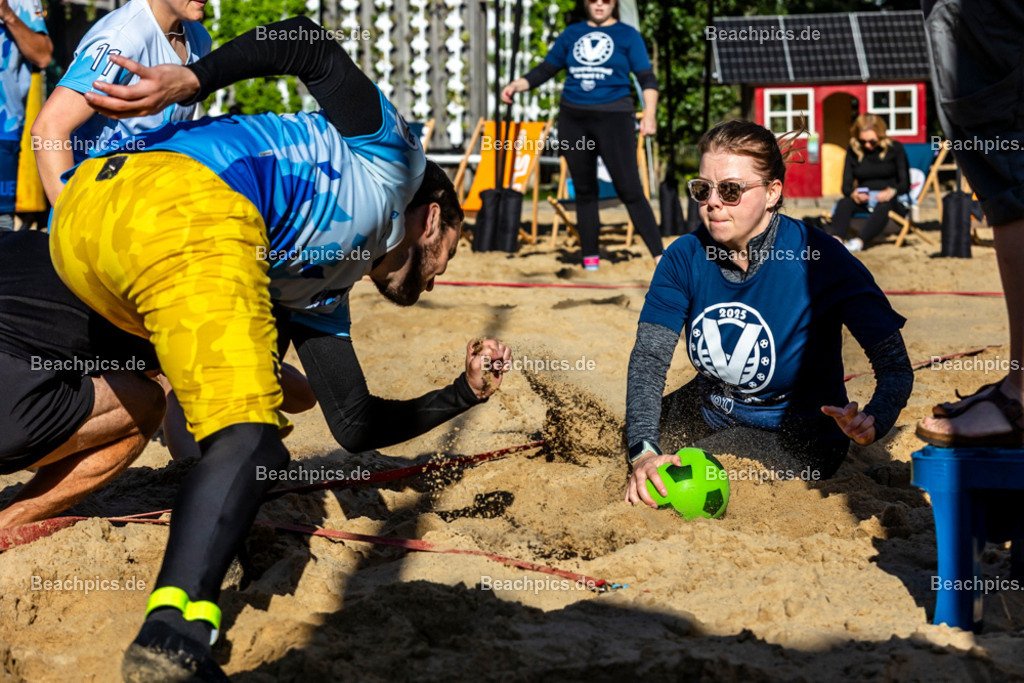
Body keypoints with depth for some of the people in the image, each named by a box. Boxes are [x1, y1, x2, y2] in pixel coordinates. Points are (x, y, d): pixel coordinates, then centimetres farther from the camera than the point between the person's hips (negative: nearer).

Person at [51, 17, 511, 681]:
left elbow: (352, 422, 40)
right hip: (183, 201, -9)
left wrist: (463, 395, 48)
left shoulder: (322, 292, 40)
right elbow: (309, 46, 9)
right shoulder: (391, 153, 25)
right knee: (250, 438, -15)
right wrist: (191, 81, -6)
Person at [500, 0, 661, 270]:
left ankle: (660, 257, -11)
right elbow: (545, 70, 17)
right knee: (584, 191, 7)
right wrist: (516, 85, 1)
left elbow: (647, 78, -1)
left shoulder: (627, 35, 3)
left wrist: (649, 114, -14)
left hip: (613, 117, -4)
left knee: (630, 190, -11)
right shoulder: (572, 33, 12)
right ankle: (590, 258, 14)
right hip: (573, 117, 4)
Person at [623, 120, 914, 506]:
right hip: (708, 414, 4)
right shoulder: (685, 258, -12)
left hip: (797, 439, -4)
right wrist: (643, 451, -36)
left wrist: (871, 423, -48)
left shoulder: (821, 261, -24)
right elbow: (649, 357, -18)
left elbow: (895, 365, -25)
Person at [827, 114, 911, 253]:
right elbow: (846, 186, 6)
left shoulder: (895, 148, 3)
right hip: (863, 200, 3)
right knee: (844, 203, -30)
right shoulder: (853, 150, 10)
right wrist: (854, 193, -19)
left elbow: (905, 184, -1)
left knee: (884, 205, -39)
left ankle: (859, 241, -60)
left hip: (892, 200, -3)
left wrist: (891, 191, -25)